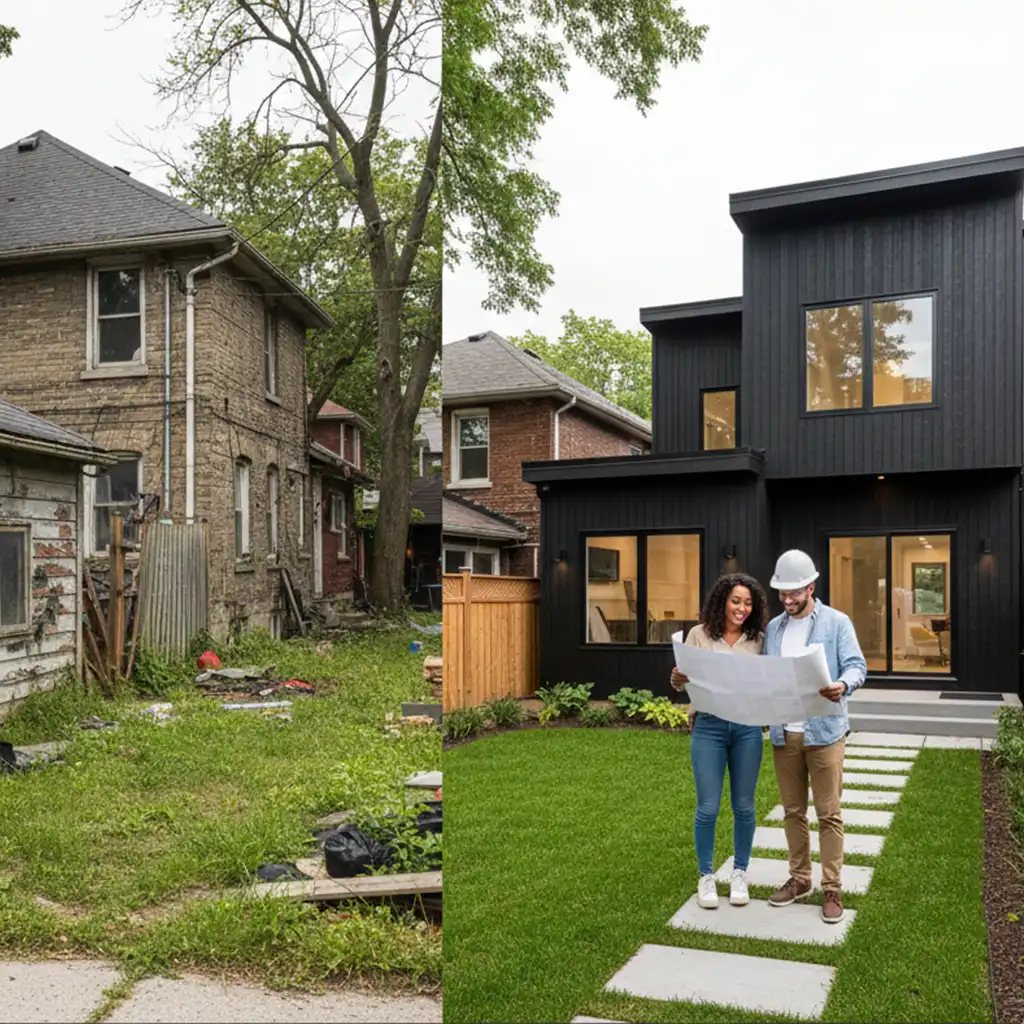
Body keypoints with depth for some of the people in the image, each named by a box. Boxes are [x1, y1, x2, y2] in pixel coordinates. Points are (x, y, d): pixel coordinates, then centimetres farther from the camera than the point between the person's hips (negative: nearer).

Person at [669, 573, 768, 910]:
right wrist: (678, 677, -20)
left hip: (747, 727, 2)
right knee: (707, 807, 2)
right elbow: (679, 681, 2)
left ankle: (739, 874, 27)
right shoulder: (699, 635, 0)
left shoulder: (758, 639, 4)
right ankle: (706, 876, 19)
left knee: (744, 806, 10)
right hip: (709, 726, -2)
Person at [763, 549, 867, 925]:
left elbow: (856, 665, -10)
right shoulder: (773, 628, 12)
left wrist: (843, 686, -31)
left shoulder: (837, 623, -2)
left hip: (824, 732, -4)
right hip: (783, 733, 5)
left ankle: (832, 889, 8)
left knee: (829, 813, -1)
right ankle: (799, 878, 26)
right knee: (793, 810, 13)